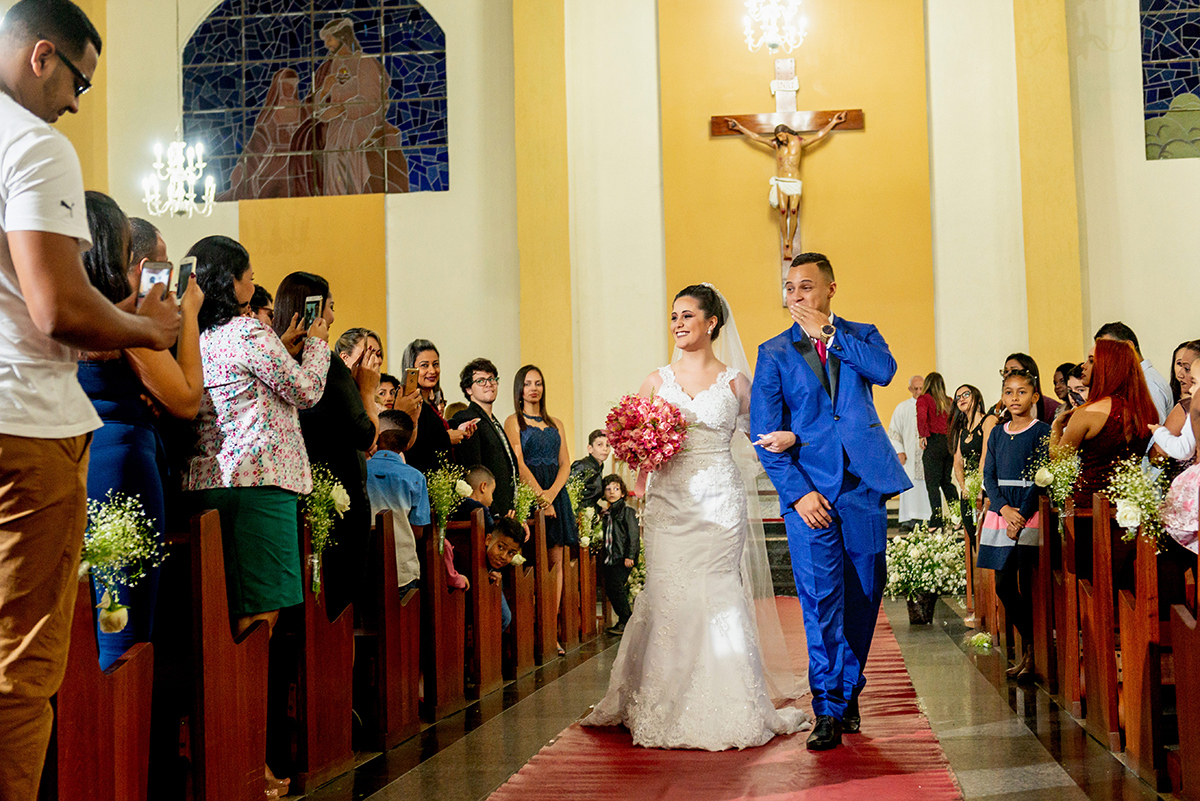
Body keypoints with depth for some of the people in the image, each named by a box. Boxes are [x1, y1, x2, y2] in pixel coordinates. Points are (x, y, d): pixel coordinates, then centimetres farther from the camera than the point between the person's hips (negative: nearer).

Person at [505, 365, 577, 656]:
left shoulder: (555, 424, 18)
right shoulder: (514, 422, 4)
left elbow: (565, 464, 11)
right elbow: (519, 463, -6)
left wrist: (552, 493, -7)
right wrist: (539, 495, -14)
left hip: (555, 494, 5)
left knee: (555, 561, 0)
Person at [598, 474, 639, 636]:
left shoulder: (628, 512, -5)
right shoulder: (606, 514, 16)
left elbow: (634, 535, -10)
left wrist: (630, 555, -16)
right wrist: (603, 556, 19)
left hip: (623, 557, -8)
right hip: (610, 558, 8)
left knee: (615, 585, -17)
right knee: (610, 589, 5)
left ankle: (626, 621, -8)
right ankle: (624, 620, 16)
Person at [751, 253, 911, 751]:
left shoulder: (861, 335, 13)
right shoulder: (774, 353, 8)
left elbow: (885, 370, -10)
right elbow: (765, 433, 1)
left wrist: (828, 332, -7)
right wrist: (797, 492, -10)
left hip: (863, 486, 2)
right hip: (810, 491, -2)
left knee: (863, 596, 7)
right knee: (822, 600, -8)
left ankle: (848, 693, 23)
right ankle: (829, 709, -2)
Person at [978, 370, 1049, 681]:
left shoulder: (1042, 432, -3)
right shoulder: (997, 433, 13)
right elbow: (989, 475, 8)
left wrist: (1021, 517, -14)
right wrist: (1004, 509, -9)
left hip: (1030, 513, -5)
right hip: (1000, 512, 5)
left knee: (1027, 586, -4)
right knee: (1003, 585, 6)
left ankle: (1032, 653, 7)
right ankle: (1029, 645, 21)